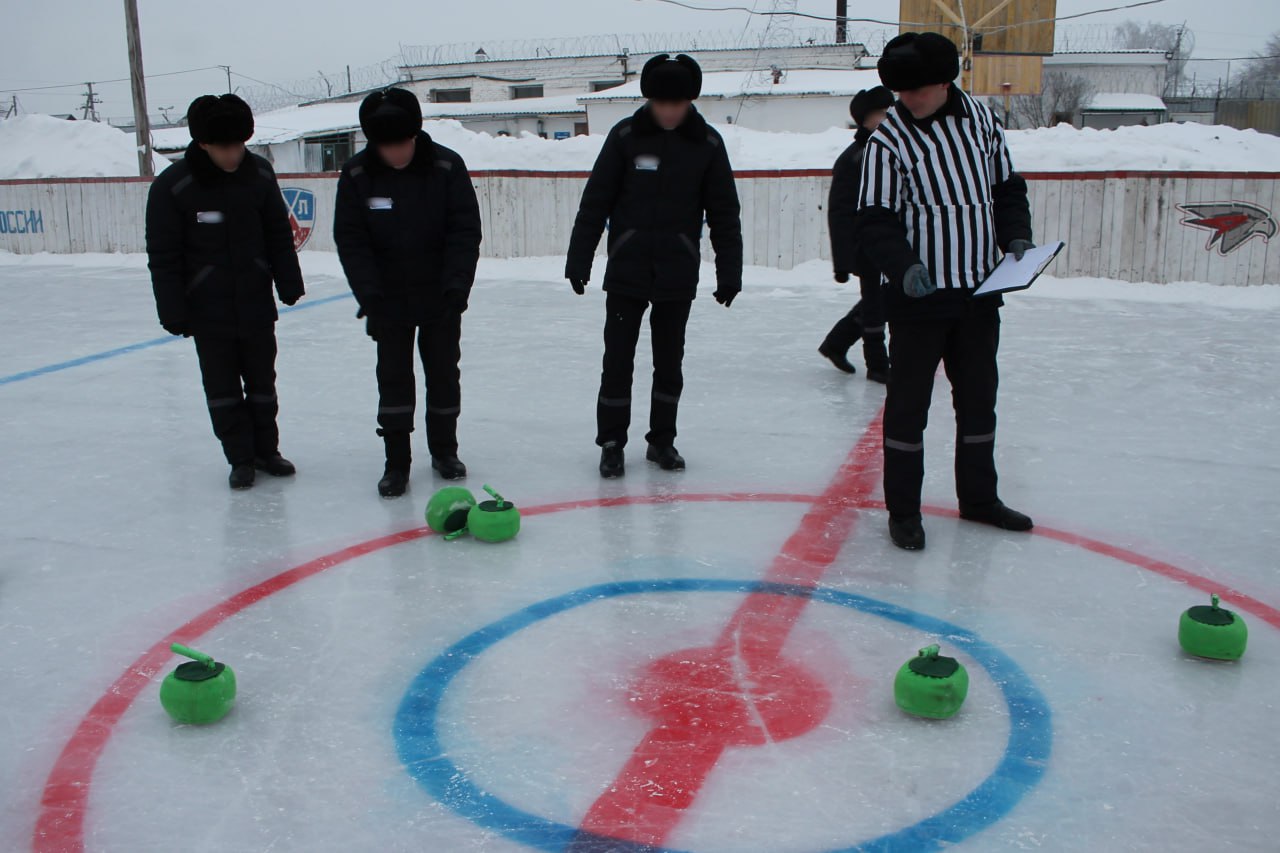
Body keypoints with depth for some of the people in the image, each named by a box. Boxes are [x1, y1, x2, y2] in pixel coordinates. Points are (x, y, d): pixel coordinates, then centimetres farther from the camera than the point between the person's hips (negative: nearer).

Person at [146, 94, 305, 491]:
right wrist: (173, 311, -11)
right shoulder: (171, 186, -14)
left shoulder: (259, 173, -5)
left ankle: (266, 450, 29)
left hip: (257, 302, 3)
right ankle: (240, 458, 20)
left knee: (262, 382, 14)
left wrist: (289, 283, 3)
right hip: (208, 310, -3)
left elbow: (279, 235, 5)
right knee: (222, 388, 7)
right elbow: (163, 256, -10)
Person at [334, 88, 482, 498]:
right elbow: (350, 239, -8)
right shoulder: (356, 174, -9)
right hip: (388, 299, 0)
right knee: (393, 377, 2)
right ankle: (396, 461, 11)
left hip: (440, 296, 0)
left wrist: (457, 283, -21)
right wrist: (368, 291, -19)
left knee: (444, 373, 11)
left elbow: (465, 230, -11)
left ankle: (444, 449, 28)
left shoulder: (447, 166, -12)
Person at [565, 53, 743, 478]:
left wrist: (729, 272, -1)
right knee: (618, 361, 3)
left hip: (678, 275, 1)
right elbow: (594, 202, -2)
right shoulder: (625, 136, -5)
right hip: (626, 271, -1)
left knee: (669, 362, 11)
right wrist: (578, 260, -4)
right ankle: (611, 443, 15)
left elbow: (724, 213, 2)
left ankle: (662, 439, 26)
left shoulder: (707, 143, -2)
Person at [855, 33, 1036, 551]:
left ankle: (978, 497, 32)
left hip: (979, 290, 6)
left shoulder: (980, 119, 4)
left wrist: (1016, 237, -1)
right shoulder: (889, 137, -11)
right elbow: (875, 220, -14)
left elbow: (1007, 187, 14)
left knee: (978, 396, 16)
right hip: (918, 294, -5)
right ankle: (903, 510, 14)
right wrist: (904, 266, -29)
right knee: (908, 401, 1)